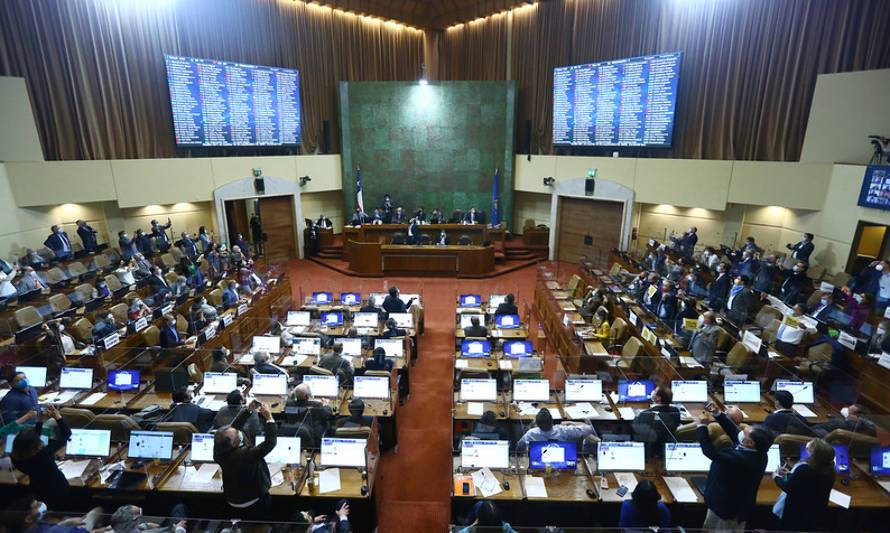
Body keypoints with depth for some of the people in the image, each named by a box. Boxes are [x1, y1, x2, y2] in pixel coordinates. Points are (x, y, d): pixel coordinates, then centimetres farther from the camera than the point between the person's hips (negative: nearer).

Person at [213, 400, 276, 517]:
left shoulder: (220, 448, -21)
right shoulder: (244, 455, -41)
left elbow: (235, 425, -8)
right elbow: (270, 442, -36)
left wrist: (248, 410, -18)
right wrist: (269, 418, -33)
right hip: (254, 501, -6)